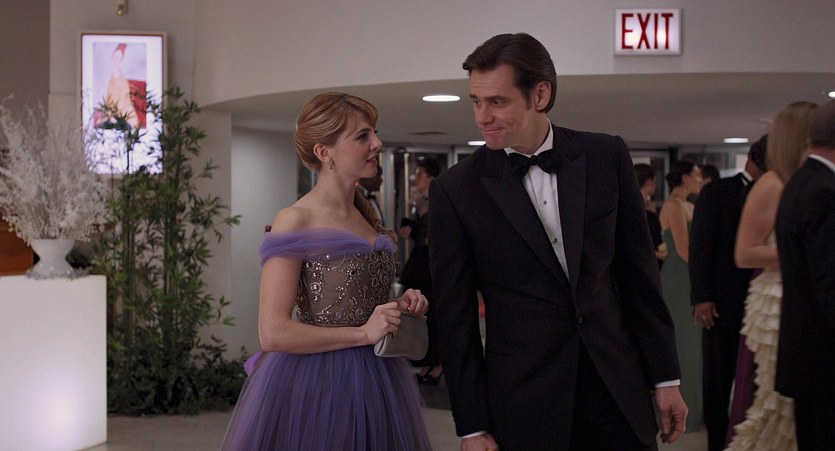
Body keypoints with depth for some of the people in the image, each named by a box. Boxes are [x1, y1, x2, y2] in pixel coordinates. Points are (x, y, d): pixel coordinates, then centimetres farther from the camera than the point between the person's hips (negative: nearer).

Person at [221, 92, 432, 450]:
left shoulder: (368, 218, 10)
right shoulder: (295, 222, -12)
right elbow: (273, 333, -19)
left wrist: (402, 307, 3)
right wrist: (364, 333, -18)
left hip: (376, 382, 7)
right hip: (314, 386, -7)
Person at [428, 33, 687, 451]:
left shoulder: (606, 156, 0)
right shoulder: (454, 190, -6)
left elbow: (638, 271, 6)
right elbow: (455, 315, -3)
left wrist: (665, 377, 6)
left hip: (617, 388, 2)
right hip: (523, 406, -2)